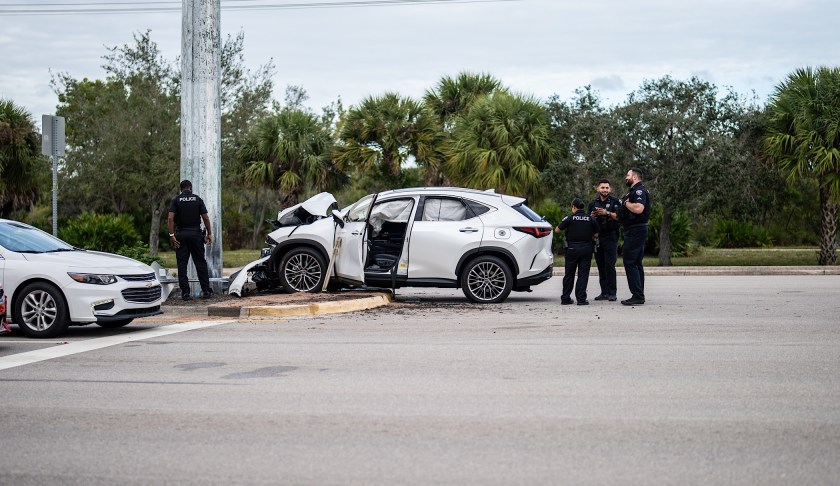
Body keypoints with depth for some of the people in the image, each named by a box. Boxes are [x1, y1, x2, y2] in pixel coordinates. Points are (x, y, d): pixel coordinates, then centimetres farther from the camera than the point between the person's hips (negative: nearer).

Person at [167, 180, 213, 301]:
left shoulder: (176, 200, 1)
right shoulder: (198, 199, 3)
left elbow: (171, 218, -10)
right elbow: (205, 218, -2)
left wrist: (172, 235, -10)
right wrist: (209, 233, 5)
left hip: (181, 234, 0)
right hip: (196, 234, 1)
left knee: (182, 264, 3)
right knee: (200, 262, 7)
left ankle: (185, 292, -1)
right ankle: (206, 291, 7)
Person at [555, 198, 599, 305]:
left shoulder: (570, 218, -6)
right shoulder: (591, 219, 1)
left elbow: (557, 230, -4)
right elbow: (596, 234, 8)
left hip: (572, 248, -1)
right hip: (586, 248, 1)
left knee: (569, 274, 9)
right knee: (583, 274, 3)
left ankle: (565, 298, 12)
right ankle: (581, 299, -3)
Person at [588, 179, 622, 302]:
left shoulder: (615, 201, 1)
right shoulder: (593, 203, 15)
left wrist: (607, 213, -18)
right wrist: (592, 216, 2)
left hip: (610, 237, -5)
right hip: (597, 237, 5)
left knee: (609, 265, -11)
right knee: (601, 266, 5)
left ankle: (612, 293, -8)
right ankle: (604, 292, 9)